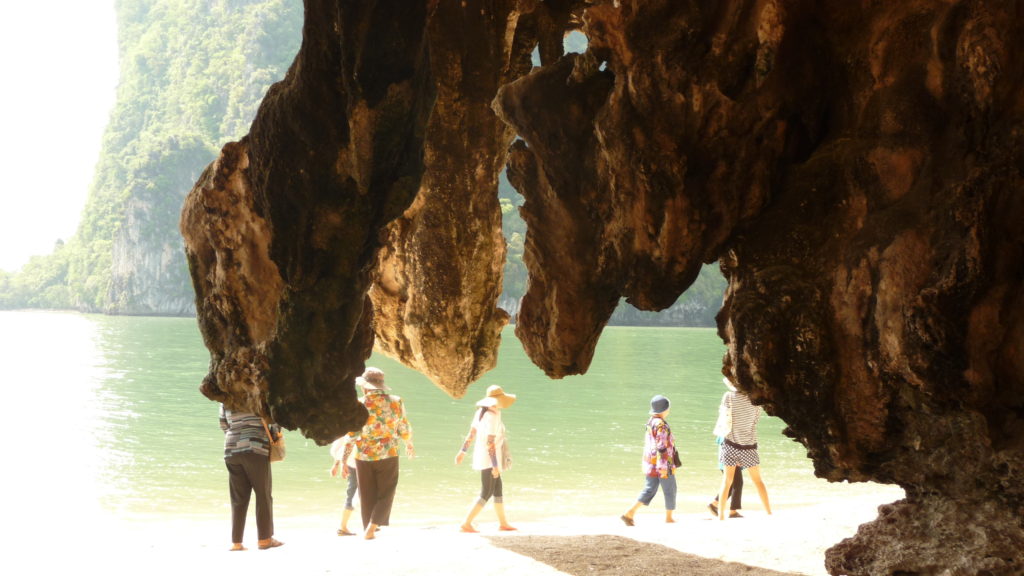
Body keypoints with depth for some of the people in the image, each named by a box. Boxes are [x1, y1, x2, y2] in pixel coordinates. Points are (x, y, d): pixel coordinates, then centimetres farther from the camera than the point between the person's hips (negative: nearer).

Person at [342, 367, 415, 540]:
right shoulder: (395, 402, -3)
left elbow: (351, 434, -10)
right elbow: (404, 429, 6)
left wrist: (343, 459, -4)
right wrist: (409, 445, 26)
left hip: (363, 456, 0)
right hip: (388, 454, 0)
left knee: (367, 496, 13)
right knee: (386, 493, 9)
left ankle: (368, 529, 18)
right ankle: (372, 526, -7)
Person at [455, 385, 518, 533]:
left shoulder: (481, 411, 3)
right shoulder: (493, 417, -25)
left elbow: (471, 433, 11)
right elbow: (490, 443, -26)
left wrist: (463, 451, 19)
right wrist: (495, 466, -23)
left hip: (482, 455, 10)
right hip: (489, 458, -10)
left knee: (498, 489, 17)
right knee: (486, 494, -4)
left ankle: (503, 523, 24)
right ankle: (466, 523, -4)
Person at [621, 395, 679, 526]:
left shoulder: (650, 422, 9)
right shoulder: (661, 425, -19)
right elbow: (661, 447, -22)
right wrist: (663, 467, -21)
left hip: (649, 463, 8)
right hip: (662, 464, -8)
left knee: (649, 490, 9)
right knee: (670, 491, 10)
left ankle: (630, 513, -4)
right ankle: (668, 518, 21)